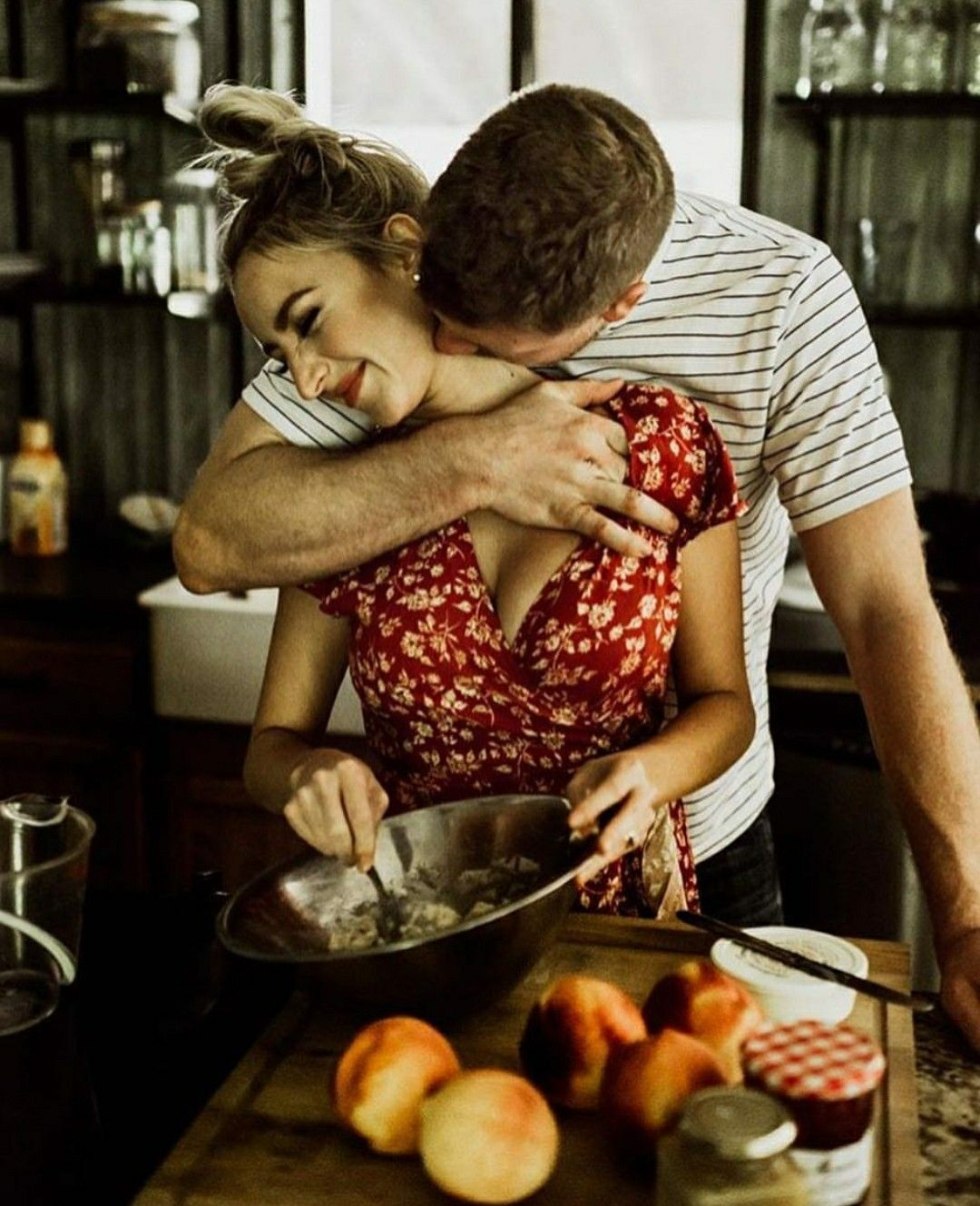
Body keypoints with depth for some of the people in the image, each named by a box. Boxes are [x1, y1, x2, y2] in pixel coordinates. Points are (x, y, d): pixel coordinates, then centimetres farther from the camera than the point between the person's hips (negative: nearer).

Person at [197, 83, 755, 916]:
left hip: (621, 919, -2)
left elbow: (723, 701, 4)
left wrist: (649, 772, -16)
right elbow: (274, 741, 7)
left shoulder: (659, 437, -5)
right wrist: (308, 777, -15)